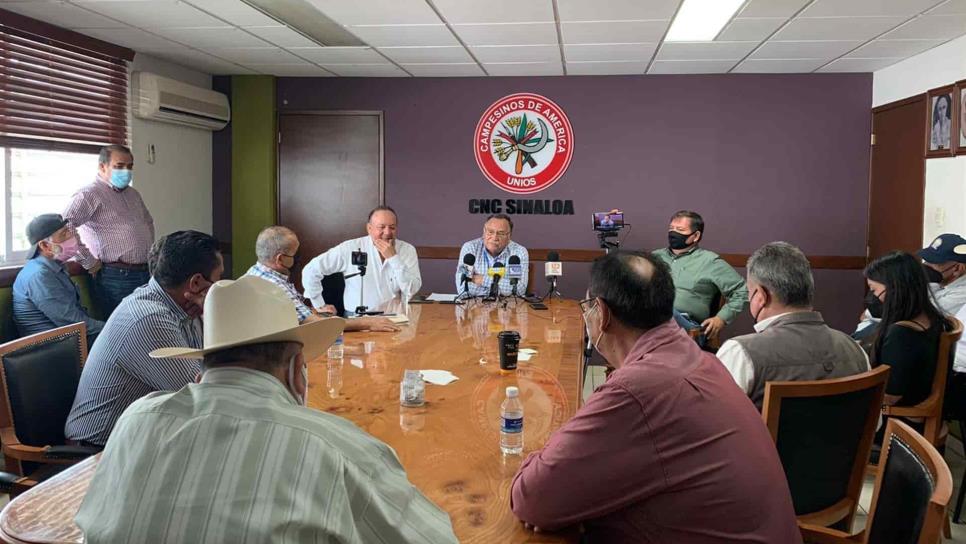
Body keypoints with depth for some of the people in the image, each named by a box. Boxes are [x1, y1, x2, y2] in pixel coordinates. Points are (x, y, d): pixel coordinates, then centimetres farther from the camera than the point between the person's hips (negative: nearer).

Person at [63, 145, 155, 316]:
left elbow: (148, 222, 36)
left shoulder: (133, 194, 19)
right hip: (116, 277, -7)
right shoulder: (90, 194, -6)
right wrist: (89, 262, -15)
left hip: (146, 274, 7)